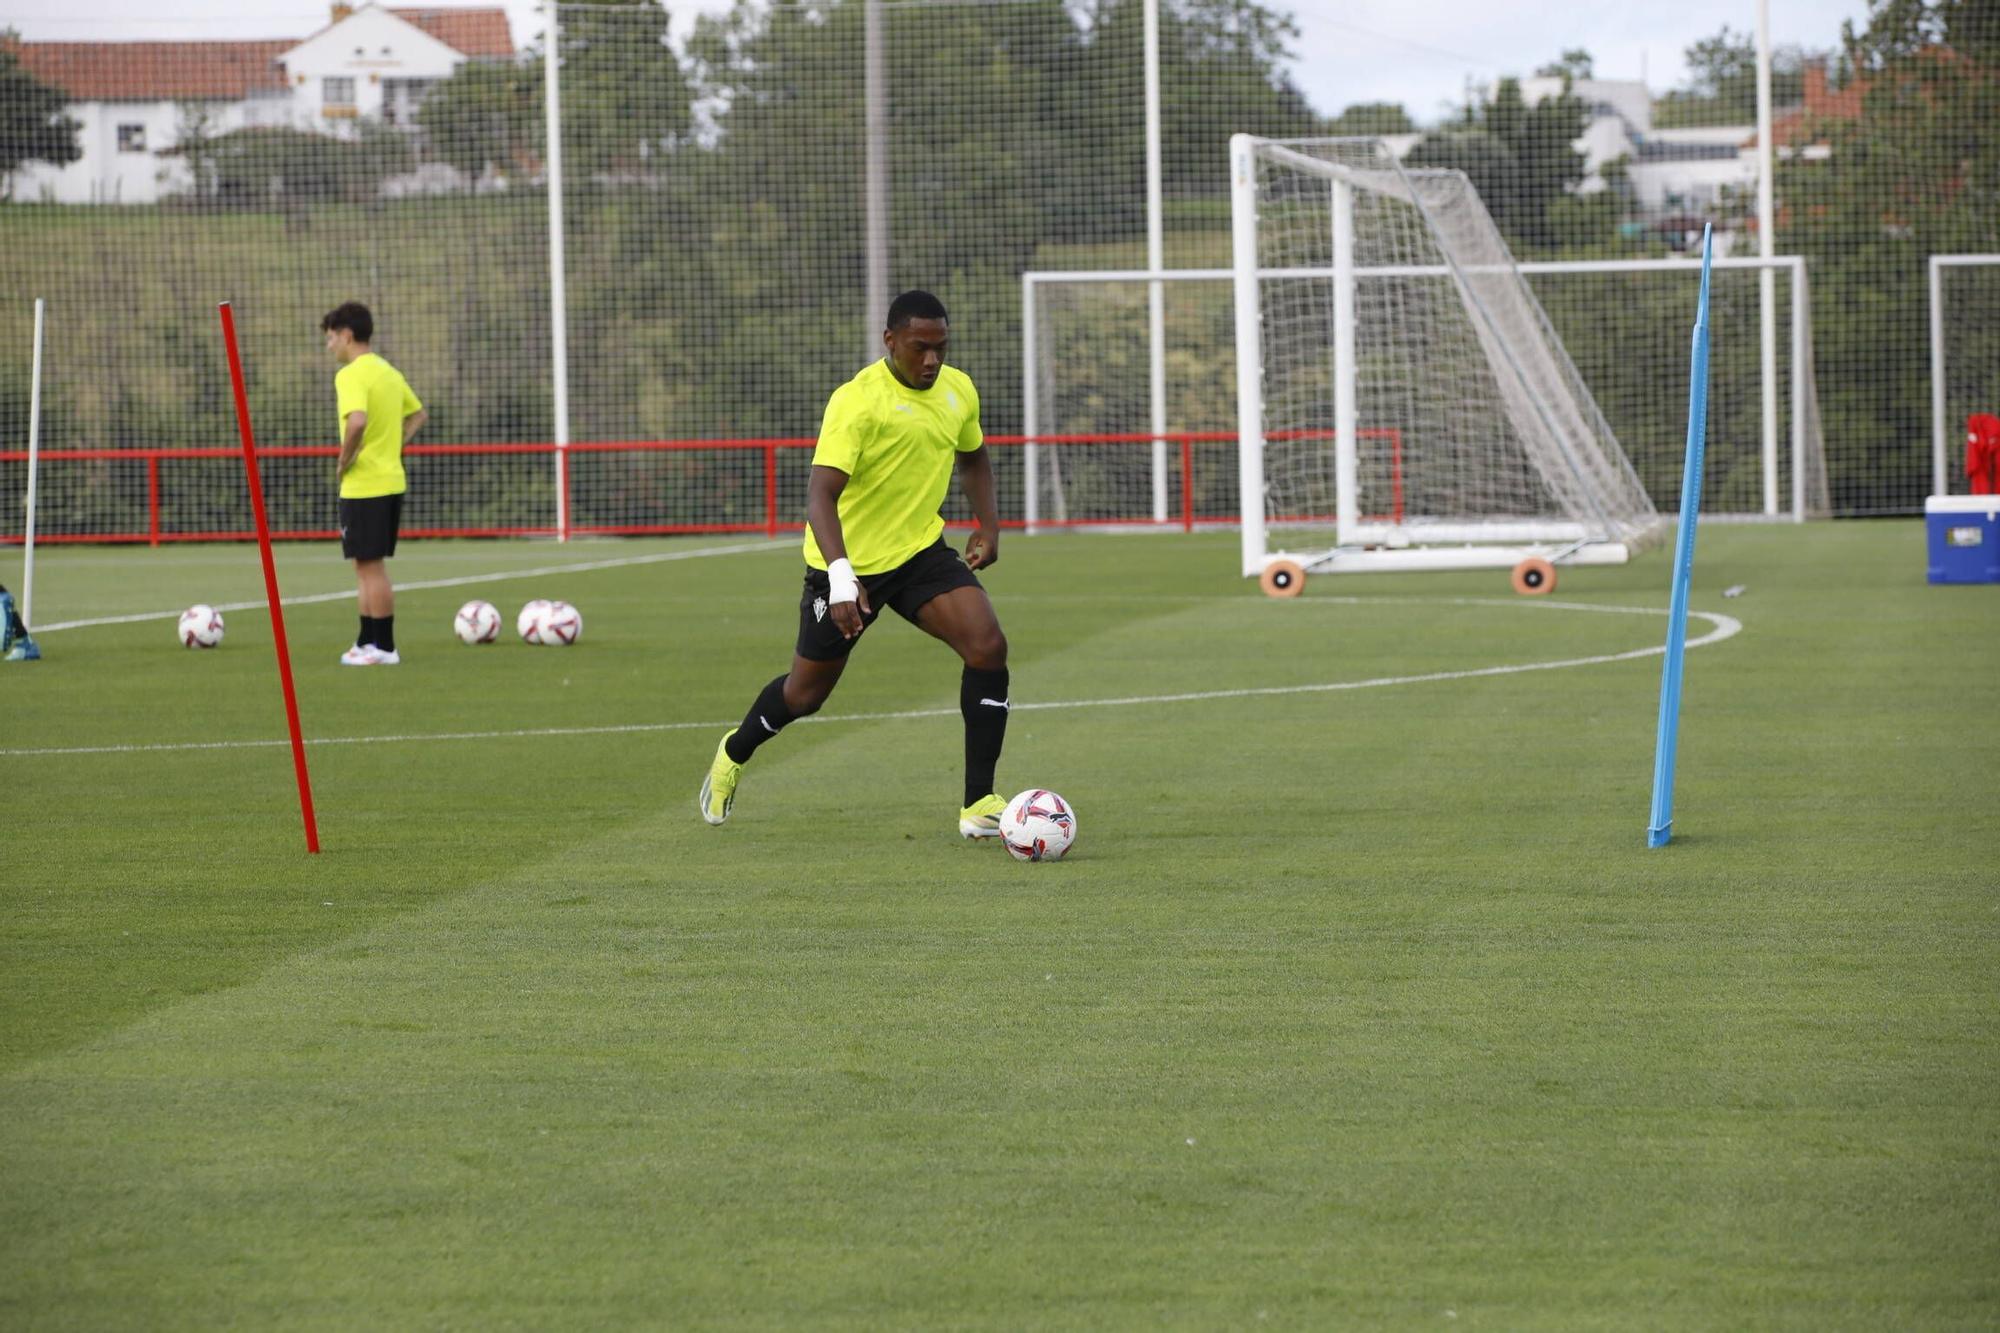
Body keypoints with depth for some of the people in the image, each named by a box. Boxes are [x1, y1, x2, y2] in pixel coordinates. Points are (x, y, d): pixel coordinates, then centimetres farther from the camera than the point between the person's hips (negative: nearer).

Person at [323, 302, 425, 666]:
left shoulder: (351, 375, -15)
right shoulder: (388, 372, 13)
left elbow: (357, 420, -32)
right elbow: (418, 414, 25)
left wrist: (345, 461, -17)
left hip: (363, 486, -9)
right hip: (392, 481, 9)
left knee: (370, 566, -2)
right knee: (369, 566, 16)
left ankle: (383, 647, 0)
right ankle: (367, 642, 20)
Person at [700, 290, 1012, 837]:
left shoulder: (958, 390, -1)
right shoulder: (857, 401, -24)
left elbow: (973, 458, 22)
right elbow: (820, 493, -33)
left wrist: (988, 523, 7)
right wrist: (841, 578, -44)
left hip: (921, 551, 5)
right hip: (850, 562, -5)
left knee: (988, 647, -18)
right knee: (807, 693, 10)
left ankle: (979, 804, -12)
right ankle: (734, 755, 44)